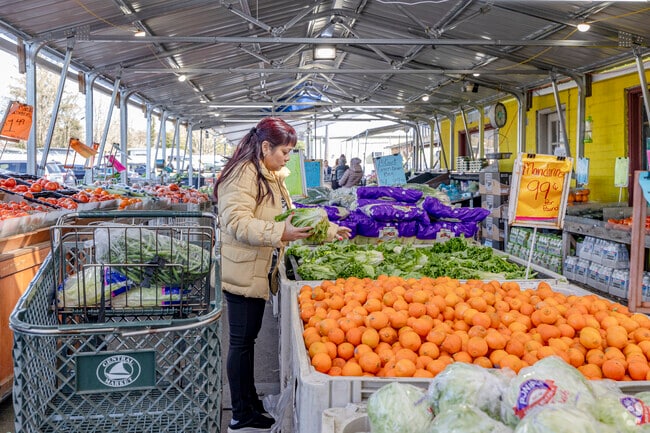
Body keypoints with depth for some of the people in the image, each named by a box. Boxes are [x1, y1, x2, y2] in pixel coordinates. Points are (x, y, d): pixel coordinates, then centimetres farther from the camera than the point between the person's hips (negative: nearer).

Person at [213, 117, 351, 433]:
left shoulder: (272, 176, 16)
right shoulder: (243, 174, -16)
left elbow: (289, 216, 21)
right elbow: (236, 221, -27)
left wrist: (327, 229, 12)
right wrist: (280, 233, -35)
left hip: (259, 273, 9)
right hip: (242, 273, -9)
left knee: (249, 337, 17)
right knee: (242, 341, 0)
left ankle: (251, 401, 29)